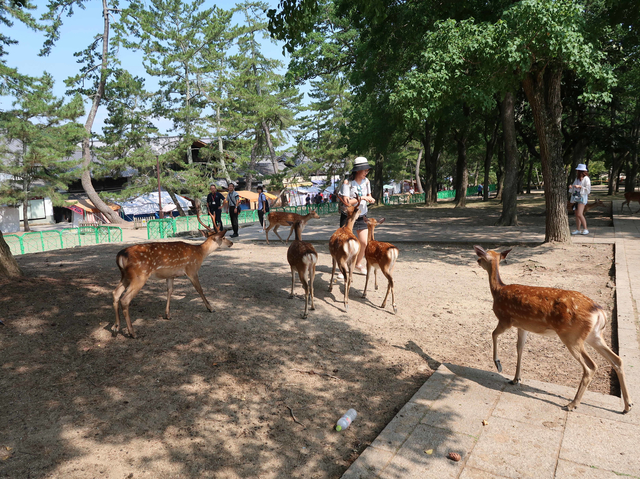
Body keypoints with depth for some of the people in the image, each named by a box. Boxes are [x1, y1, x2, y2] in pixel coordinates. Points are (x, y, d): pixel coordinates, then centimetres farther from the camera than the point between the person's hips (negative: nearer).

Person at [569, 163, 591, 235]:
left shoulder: (586, 179, -9)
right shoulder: (577, 178, 13)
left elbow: (588, 189, -13)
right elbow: (574, 187, 20)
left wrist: (579, 186, -22)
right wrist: (571, 187, -2)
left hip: (582, 197, -8)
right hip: (576, 197, 8)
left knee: (579, 214, -17)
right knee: (577, 215, 6)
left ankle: (585, 229, -9)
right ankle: (578, 230, 11)